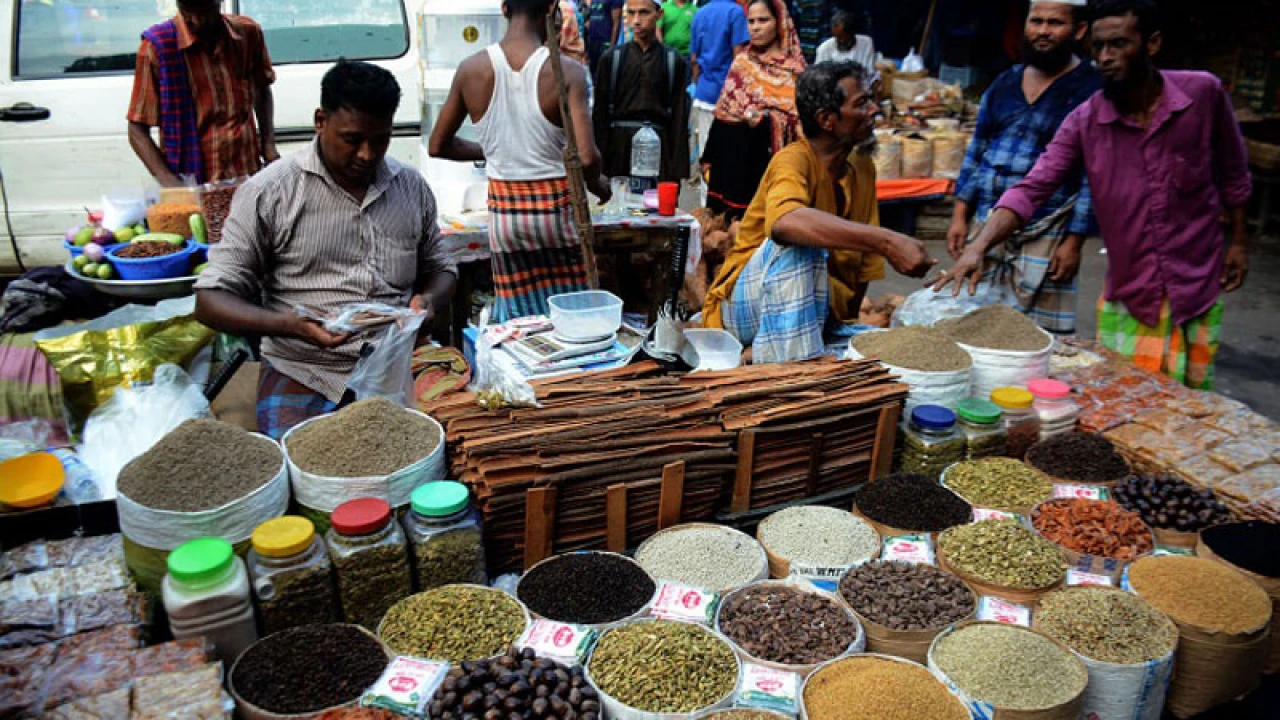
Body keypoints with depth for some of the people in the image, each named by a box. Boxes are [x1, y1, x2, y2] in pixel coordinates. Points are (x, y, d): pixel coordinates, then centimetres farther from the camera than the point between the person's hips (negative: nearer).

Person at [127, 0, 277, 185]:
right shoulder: (157, 46, -6)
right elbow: (137, 131, -4)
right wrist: (168, 180, -19)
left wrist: (269, 144, 9)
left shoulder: (248, 33, 4)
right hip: (190, 181, -3)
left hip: (249, 175, 3)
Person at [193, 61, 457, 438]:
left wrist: (430, 300, -2)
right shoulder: (268, 193, -2)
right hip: (306, 374, -2)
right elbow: (211, 300, -3)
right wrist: (289, 324, -23)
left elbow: (439, 266, 24)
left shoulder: (412, 187, 11)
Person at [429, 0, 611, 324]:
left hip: (503, 208, 3)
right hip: (556, 206, -3)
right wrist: (597, 185, 1)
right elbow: (586, 158, -21)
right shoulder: (566, 72, -14)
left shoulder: (471, 69, -3)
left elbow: (437, 146, 6)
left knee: (516, 316, 14)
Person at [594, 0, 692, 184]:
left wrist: (678, 170, -1)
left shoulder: (674, 61, 5)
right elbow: (600, 113, 6)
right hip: (619, 146, 1)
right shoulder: (611, 58, 6)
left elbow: (679, 118, 4)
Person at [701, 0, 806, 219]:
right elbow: (724, 112, 11)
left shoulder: (794, 67, -1)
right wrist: (709, 157, 7)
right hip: (734, 152, 3)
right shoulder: (742, 62, 10)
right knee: (730, 216, 4)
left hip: (772, 154, -3)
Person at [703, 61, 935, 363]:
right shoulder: (794, 160, -17)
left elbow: (864, 262, 15)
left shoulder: (863, 168, 8)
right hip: (747, 303, -7)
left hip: (822, 313, 7)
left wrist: (849, 321, 6)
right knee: (797, 241, -35)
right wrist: (886, 241, -45)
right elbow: (785, 221, -42)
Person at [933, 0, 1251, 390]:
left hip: (1197, 288, 0)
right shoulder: (1084, 122, -10)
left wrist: (1237, 240, 10)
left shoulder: (1203, 93, -8)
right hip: (1126, 295, 0)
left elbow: (1232, 172, 7)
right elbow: (1031, 189, -18)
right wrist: (977, 248, -33)